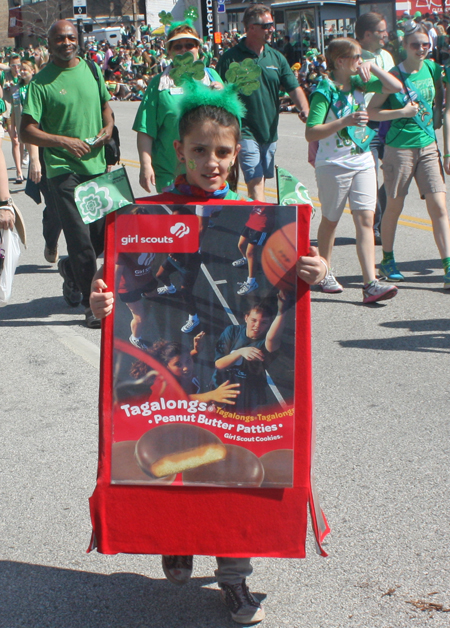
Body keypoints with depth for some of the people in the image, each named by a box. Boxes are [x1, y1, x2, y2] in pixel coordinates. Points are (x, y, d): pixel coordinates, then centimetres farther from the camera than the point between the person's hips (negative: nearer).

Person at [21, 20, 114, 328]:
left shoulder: (92, 70, 10)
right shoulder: (42, 81, -6)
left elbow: (105, 105, 23)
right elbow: (27, 131, -8)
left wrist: (108, 127, 2)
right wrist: (64, 141, -18)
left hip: (97, 166, 5)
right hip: (63, 169, -5)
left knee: (105, 233, 11)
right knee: (80, 238, -8)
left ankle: (70, 269, 40)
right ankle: (93, 304, 0)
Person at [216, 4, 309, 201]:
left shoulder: (276, 57, 8)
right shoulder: (231, 57, -7)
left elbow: (294, 88, 5)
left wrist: (305, 110, -15)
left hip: (270, 132, 6)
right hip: (246, 131, -6)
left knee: (261, 182, 15)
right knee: (255, 183, -13)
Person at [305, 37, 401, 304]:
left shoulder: (359, 83, 7)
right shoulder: (324, 91, -13)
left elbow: (397, 87, 10)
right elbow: (311, 133, -20)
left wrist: (373, 67, -2)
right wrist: (344, 121, -30)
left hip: (363, 162, 5)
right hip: (334, 165, -5)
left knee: (366, 219, -6)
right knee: (330, 220, 11)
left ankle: (371, 284, -13)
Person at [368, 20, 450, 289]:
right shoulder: (394, 76, -9)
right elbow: (372, 111, -9)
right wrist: (402, 112, -17)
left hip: (428, 146, 4)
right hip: (400, 148, -4)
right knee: (394, 206, 8)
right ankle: (387, 261, 26)